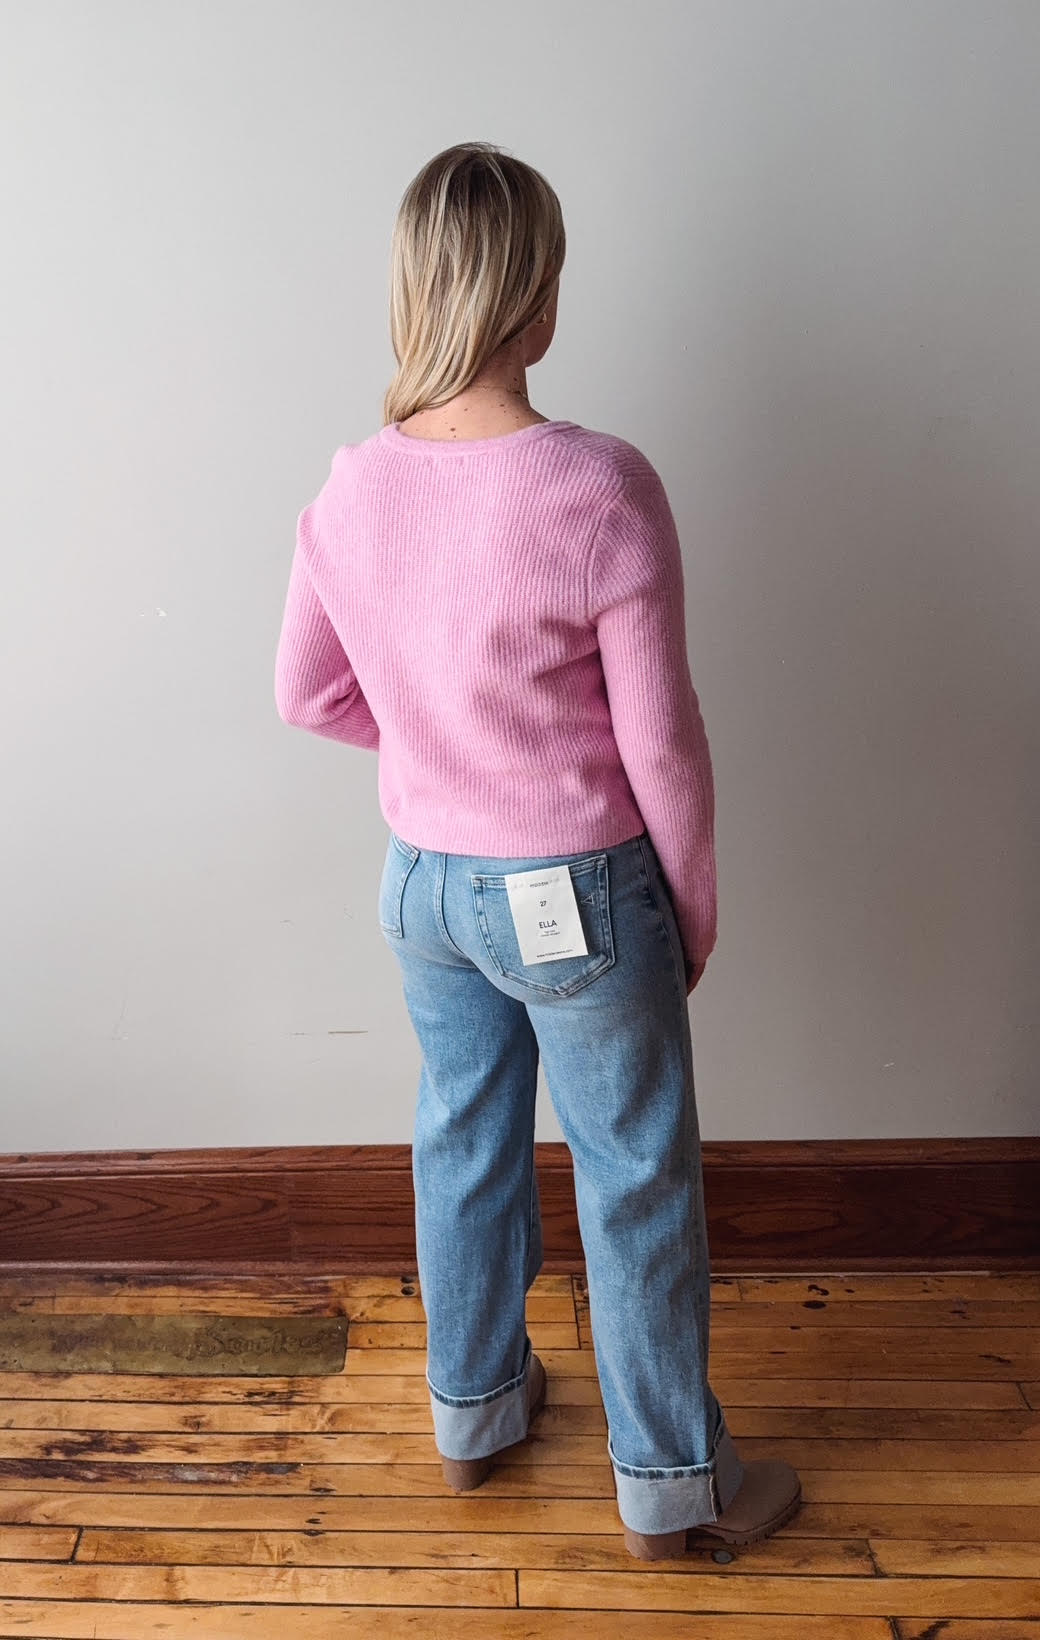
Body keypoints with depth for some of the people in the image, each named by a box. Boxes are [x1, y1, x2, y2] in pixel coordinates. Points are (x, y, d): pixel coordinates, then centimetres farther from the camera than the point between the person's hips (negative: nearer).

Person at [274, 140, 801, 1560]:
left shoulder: (351, 490, -6)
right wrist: (695, 911, -2)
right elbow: (661, 743, -17)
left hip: (422, 882, 6)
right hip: (577, 895, -5)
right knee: (637, 1181, 14)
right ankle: (671, 1484, 35)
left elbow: (308, 693, 5)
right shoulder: (601, 488, -22)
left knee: (463, 1144, 24)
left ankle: (472, 1411, 47)